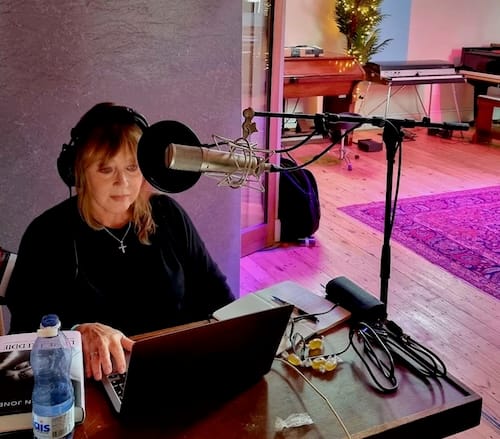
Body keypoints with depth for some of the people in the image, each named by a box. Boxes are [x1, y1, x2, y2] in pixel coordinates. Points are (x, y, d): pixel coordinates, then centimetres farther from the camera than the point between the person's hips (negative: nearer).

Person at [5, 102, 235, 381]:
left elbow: (214, 290, 14)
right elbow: (26, 321, -9)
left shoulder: (168, 215, 6)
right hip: (94, 387, -2)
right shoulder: (47, 234, -2)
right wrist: (80, 331, -27)